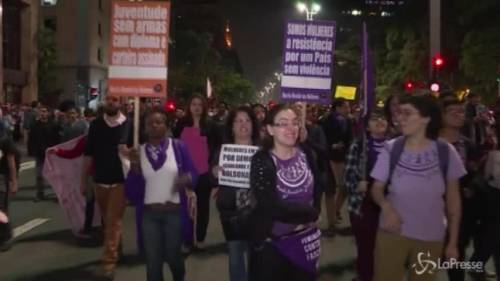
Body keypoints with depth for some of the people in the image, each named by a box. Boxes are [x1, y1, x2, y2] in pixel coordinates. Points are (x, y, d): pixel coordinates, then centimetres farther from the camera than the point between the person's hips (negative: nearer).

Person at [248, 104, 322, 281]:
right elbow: (272, 207, -24)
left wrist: (308, 218, -6)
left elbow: (317, 190, 9)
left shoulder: (307, 155, 0)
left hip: (305, 240, 5)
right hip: (271, 243, -4)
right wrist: (309, 213, -13)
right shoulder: (261, 161, -16)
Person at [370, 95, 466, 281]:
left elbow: (453, 199, 1)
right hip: (392, 232, 0)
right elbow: (377, 188, -1)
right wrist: (386, 206, -23)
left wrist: (453, 241, 3)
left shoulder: (445, 152, -8)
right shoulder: (391, 149, -8)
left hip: (431, 237, 1)